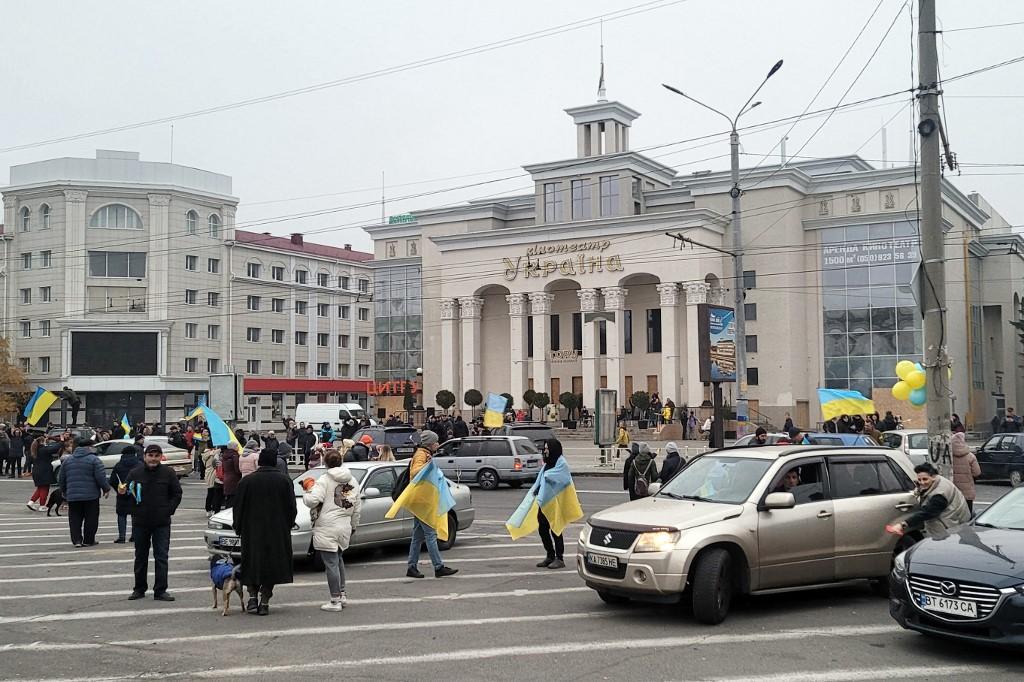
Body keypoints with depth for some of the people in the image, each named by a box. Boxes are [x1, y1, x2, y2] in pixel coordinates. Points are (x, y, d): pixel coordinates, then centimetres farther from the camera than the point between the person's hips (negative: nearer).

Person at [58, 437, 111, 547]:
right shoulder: (94, 459, -6)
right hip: (91, 495, -4)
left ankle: (77, 540, 1)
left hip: (72, 495, 4)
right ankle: (88, 540, 8)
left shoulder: (67, 460, 11)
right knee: (91, 519, 5)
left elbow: (61, 479, 15)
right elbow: (101, 477, -11)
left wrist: (64, 491, 27)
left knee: (75, 519, 8)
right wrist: (106, 488, 1)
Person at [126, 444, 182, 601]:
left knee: (161, 557, -2)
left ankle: (160, 591, 2)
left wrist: (169, 511, -5)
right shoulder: (135, 473, 0)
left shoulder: (168, 473, -1)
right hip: (140, 523, 1)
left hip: (162, 523, -1)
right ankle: (139, 589, 24)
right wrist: (134, 511, -7)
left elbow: (177, 494, 5)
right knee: (140, 557, 12)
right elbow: (127, 494, 8)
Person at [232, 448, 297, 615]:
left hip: (252, 532, 0)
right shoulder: (284, 481, -2)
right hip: (278, 532, 0)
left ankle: (252, 597, 1)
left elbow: (238, 507, 1)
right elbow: (292, 508, 1)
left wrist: (238, 528, 12)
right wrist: (287, 527, 12)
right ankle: (264, 602, 5)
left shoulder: (246, 481, -3)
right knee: (271, 564, 6)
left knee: (252, 564, 12)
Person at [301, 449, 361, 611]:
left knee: (331, 563, -2)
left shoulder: (324, 480, -8)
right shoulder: (352, 480, 10)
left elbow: (312, 501, -19)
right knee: (338, 559, 23)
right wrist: (353, 526, 23)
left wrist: (309, 489, 2)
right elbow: (357, 507, 13)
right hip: (345, 528, 6)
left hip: (326, 529, -6)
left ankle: (335, 601, 0)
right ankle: (342, 595, 26)